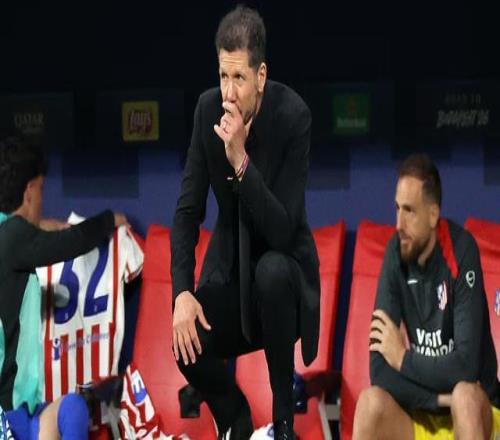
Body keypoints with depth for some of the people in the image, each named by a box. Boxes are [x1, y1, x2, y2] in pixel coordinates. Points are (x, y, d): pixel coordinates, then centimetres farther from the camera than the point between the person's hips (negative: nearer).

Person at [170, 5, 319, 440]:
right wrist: (183, 293, -19)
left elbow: (282, 230, -26)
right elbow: (188, 209, -5)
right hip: (229, 262, 3)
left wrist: (241, 160, -38)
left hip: (283, 262, -3)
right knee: (188, 345, -26)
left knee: (271, 273, -38)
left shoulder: (293, 114, -22)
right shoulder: (209, 107, -10)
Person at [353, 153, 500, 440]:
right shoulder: (395, 255, -6)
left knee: (464, 396, -36)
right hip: (422, 414, 5)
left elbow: (465, 365, -25)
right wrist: (438, 398, -19)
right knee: (371, 403, -24)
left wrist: (404, 359, -14)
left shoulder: (461, 252, -18)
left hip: (474, 414, -4)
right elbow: (379, 368, -10)